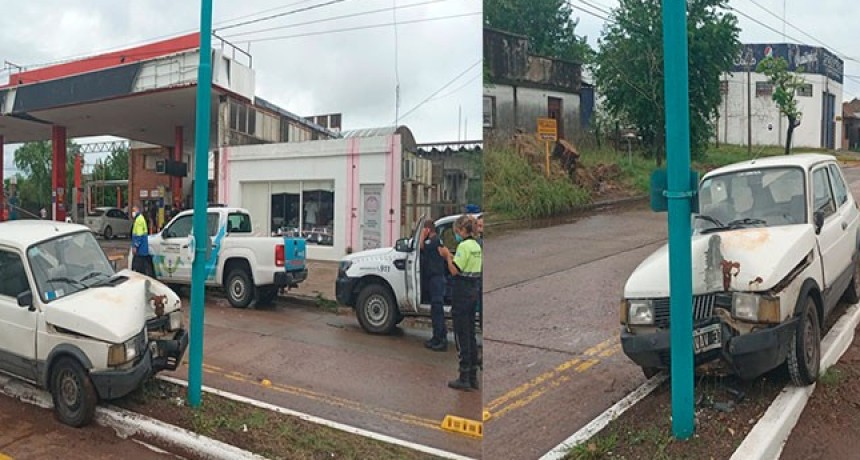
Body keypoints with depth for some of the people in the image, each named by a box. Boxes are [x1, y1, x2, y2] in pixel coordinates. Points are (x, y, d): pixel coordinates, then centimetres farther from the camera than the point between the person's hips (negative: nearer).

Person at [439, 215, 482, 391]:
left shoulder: (464, 246, -15)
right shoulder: (476, 246, 13)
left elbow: (455, 271, -18)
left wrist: (448, 256, -4)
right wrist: (453, 257, 12)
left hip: (462, 291, -9)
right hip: (473, 290, 9)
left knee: (462, 335, -2)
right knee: (470, 334, 14)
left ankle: (464, 379, 2)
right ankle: (473, 377, 20)